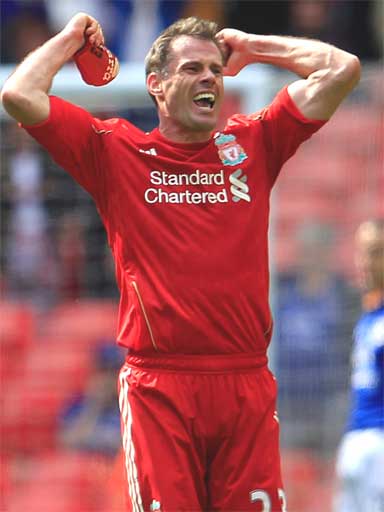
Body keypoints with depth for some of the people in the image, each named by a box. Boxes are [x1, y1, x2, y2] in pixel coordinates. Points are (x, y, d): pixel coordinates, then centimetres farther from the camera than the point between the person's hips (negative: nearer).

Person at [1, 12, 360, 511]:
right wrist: (71, 38, 15)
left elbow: (342, 68, 12)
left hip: (247, 384, 2)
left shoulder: (253, 144, 13)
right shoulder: (116, 152, 8)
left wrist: (250, 46, 20)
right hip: (158, 388, -2)